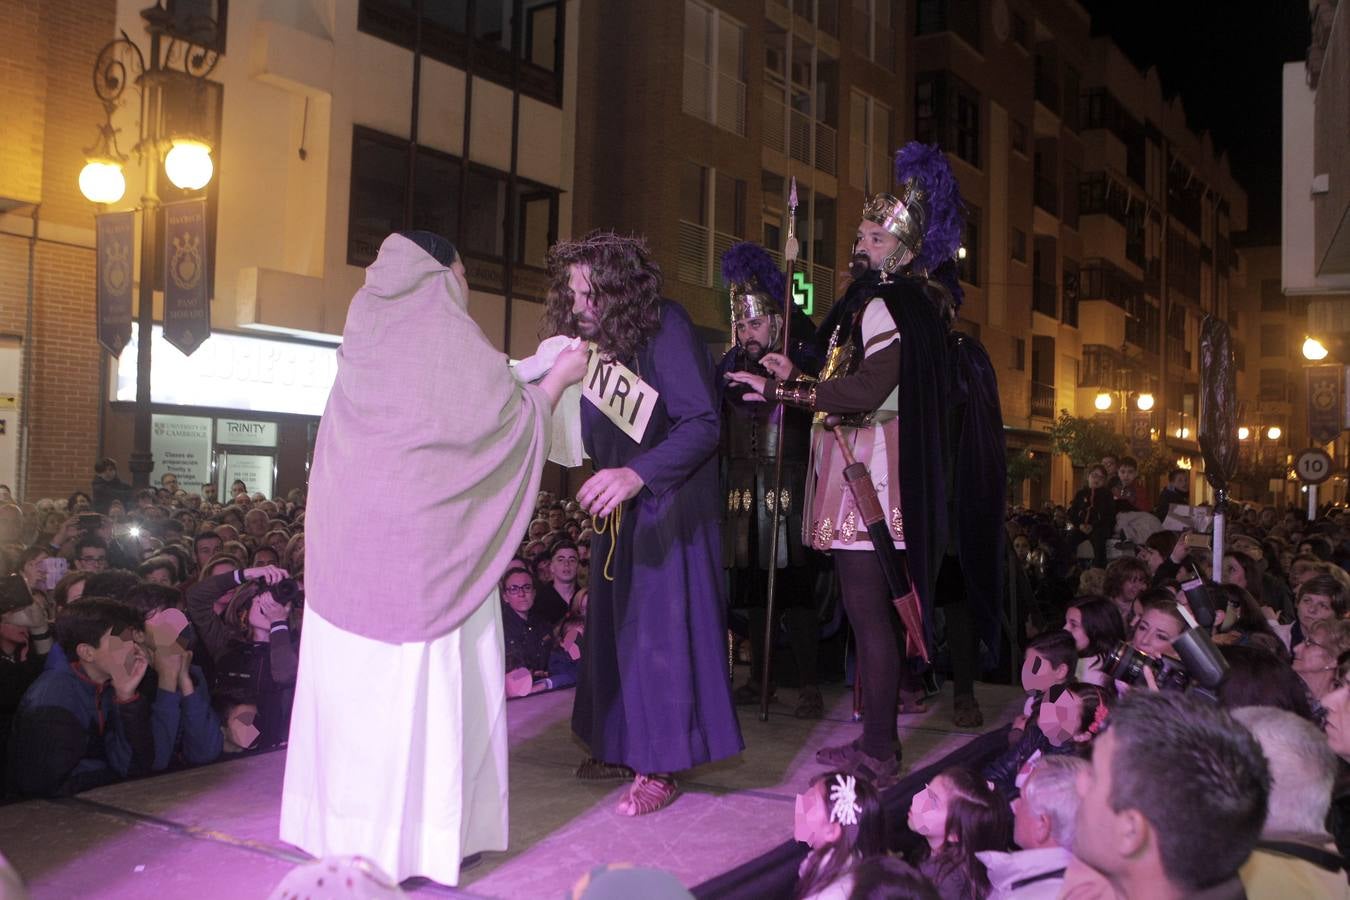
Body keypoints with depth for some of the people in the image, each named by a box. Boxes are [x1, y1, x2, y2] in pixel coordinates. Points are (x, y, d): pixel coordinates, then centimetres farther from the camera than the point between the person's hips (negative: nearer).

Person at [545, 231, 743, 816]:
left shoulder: (665, 328, -18)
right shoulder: (596, 343, 3)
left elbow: (703, 424, -25)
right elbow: (593, 444, 10)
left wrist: (639, 473, -37)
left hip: (668, 506, -7)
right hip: (616, 508, 7)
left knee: (658, 625, -5)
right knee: (612, 624, 12)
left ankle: (660, 768, 4)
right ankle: (618, 746, 25)